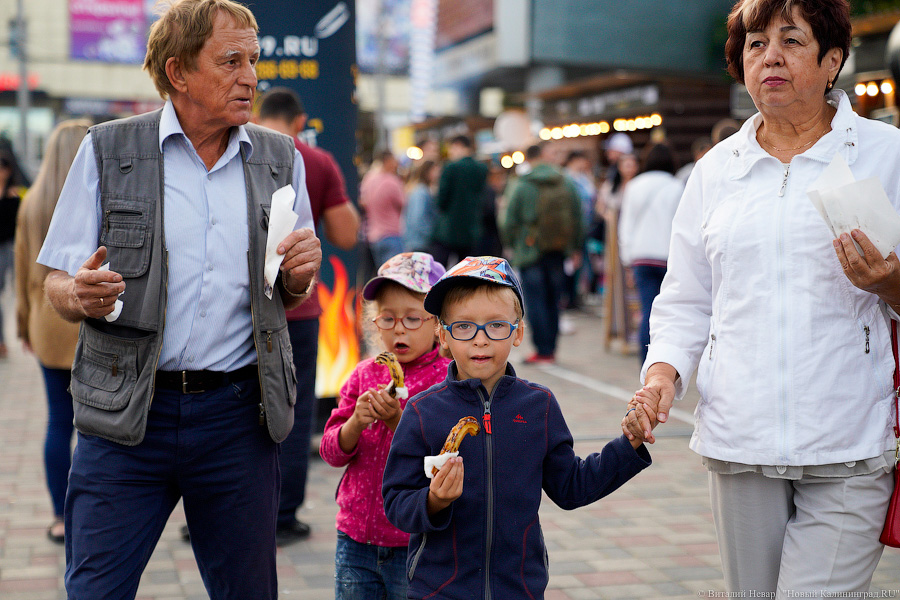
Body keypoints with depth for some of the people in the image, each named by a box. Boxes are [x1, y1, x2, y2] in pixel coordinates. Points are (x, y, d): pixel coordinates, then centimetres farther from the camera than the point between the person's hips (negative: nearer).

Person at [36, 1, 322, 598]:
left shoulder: (281, 158, 10)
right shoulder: (108, 151, 2)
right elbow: (58, 284, 4)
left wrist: (301, 274, -6)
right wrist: (84, 295, -20)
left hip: (238, 414, 2)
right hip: (126, 412, -2)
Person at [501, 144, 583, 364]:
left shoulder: (522, 186, -7)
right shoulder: (567, 184, 4)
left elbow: (510, 221, -2)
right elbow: (577, 218, 8)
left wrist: (510, 244, 13)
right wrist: (575, 247, 17)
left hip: (531, 251, -4)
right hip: (558, 254, 4)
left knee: (535, 302, -1)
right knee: (553, 302, 11)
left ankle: (543, 350, -3)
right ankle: (550, 348, 15)